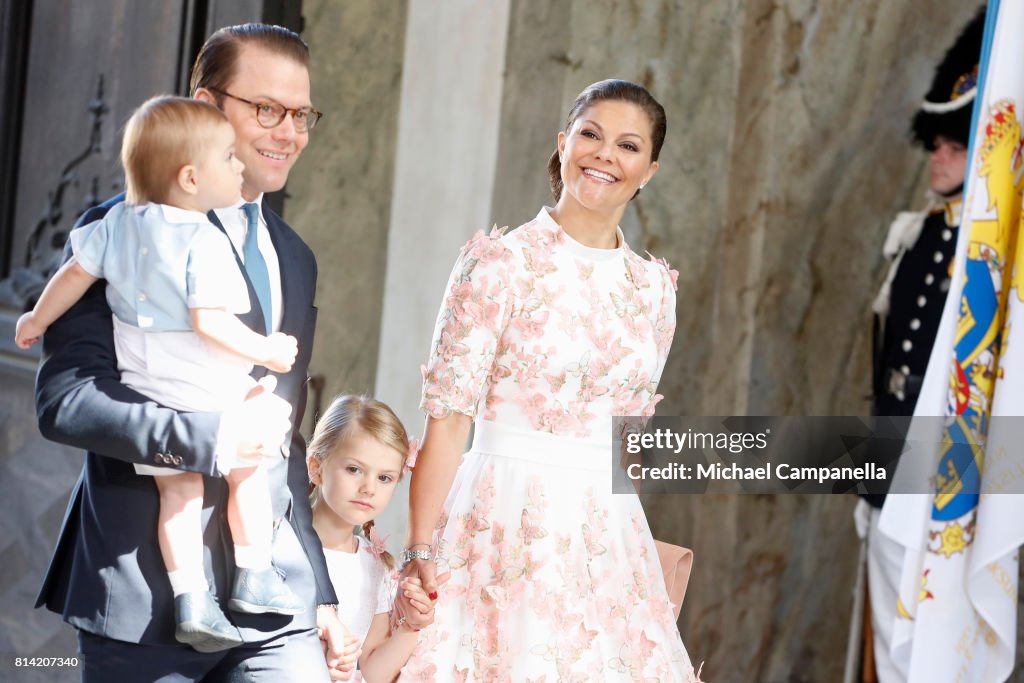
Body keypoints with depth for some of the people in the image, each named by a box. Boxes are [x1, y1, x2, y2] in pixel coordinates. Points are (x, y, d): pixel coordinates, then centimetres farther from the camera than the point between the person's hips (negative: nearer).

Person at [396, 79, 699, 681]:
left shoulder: (656, 287, 9)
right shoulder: (501, 263, -6)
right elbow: (448, 418, -10)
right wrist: (419, 552, -15)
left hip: (610, 536, 5)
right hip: (507, 529, -5)